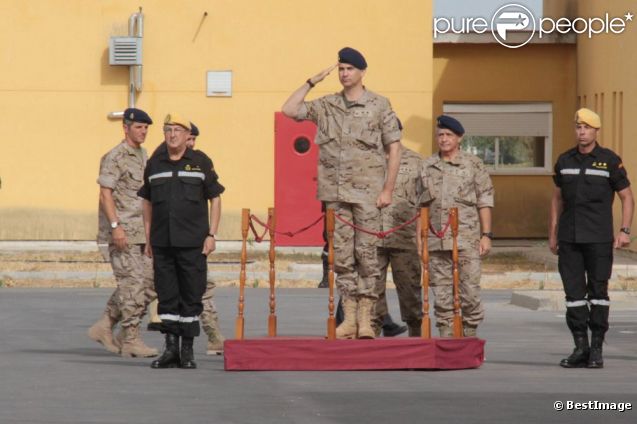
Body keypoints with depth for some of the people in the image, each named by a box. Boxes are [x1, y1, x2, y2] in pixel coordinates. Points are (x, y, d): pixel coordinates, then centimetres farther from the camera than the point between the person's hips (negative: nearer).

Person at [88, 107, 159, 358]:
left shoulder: (143, 155, 17)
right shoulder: (115, 157, -9)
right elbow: (105, 194, -15)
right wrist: (115, 226, -23)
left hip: (141, 231, 9)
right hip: (122, 231, -9)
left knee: (149, 283, 7)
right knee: (133, 283, -8)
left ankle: (106, 325, 14)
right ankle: (130, 340, -3)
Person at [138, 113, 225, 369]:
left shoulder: (201, 162, 3)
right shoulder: (154, 164, 10)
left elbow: (215, 199, 4)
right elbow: (147, 202, 16)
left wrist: (211, 235, -4)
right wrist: (148, 238, 10)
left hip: (192, 242, -2)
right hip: (162, 243, 2)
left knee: (191, 297, 0)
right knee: (166, 297, 3)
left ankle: (187, 351, 8)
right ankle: (170, 350, 8)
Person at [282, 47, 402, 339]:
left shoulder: (379, 105, 2)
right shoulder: (326, 105, 11)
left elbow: (393, 149, 0)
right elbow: (289, 110, 6)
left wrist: (387, 190, -6)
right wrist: (312, 82, 4)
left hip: (367, 192, -3)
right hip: (336, 192, 3)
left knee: (366, 254, -4)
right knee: (342, 256, 3)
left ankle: (365, 319, -1)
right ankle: (349, 320, 6)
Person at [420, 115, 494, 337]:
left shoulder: (473, 165, 4)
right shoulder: (427, 166, 12)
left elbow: (484, 202, 3)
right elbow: (422, 204, 16)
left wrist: (486, 235, -3)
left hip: (466, 238, -3)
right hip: (436, 240, 3)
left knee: (469, 292, -4)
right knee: (441, 294, 3)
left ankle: (470, 337, 6)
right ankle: (446, 338, 8)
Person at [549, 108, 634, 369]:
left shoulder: (610, 161, -2)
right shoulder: (564, 160, 9)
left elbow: (627, 197, 1)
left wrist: (625, 231, -10)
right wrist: (552, 234, 12)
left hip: (598, 239, -3)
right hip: (569, 238, 3)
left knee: (598, 291, -1)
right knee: (573, 292, 1)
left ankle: (596, 349, 5)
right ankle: (580, 348, 7)